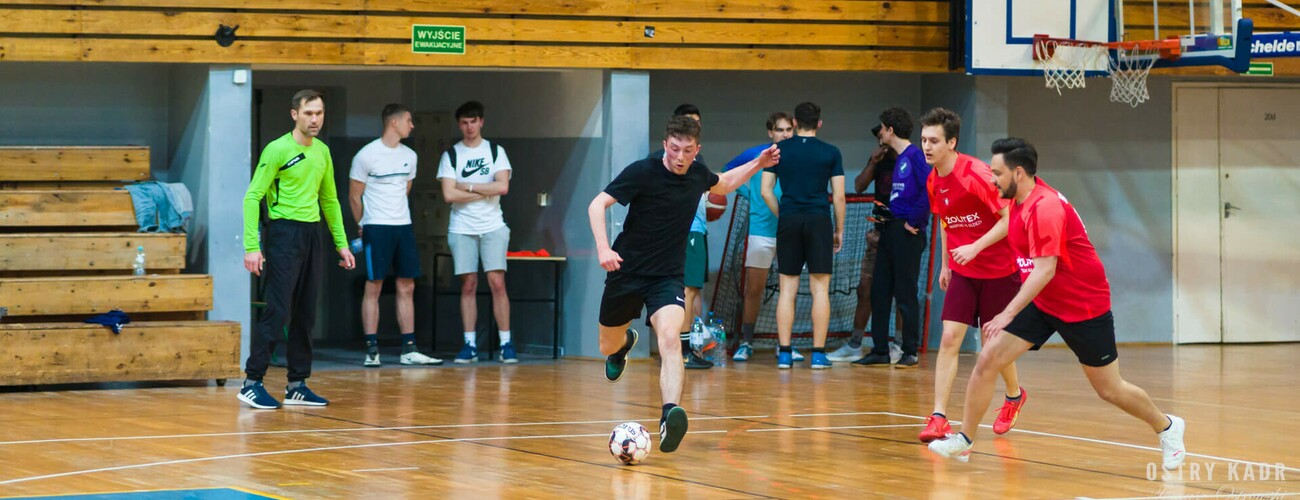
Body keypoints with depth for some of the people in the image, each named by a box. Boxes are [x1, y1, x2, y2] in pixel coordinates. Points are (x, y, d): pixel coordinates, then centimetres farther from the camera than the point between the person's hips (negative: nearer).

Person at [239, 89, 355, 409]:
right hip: (284, 232, -7)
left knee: (305, 315, 8)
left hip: (311, 234, 7)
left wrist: (341, 243, 18)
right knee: (278, 311, -10)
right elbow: (253, 196, -11)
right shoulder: (278, 150, -9)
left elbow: (329, 199, 22)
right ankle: (252, 383, -4)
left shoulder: (322, 152, 12)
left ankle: (297, 386, 14)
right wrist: (252, 247, -18)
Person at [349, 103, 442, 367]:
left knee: (406, 288, 5)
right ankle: (372, 350, -1)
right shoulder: (366, 155, -8)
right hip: (376, 228, -6)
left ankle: (409, 350, 8)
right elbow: (354, 195, -1)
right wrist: (363, 225, 6)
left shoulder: (409, 156, 10)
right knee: (373, 288, -4)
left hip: (403, 227, 6)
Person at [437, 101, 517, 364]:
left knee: (497, 282, -7)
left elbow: (503, 187, -8)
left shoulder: (496, 151, 6)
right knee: (468, 285, 1)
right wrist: (485, 192, -7)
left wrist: (468, 187, -8)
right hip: (462, 229, 1)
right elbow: (449, 194, -7)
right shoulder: (451, 155, 5)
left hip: (493, 227, 0)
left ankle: (506, 343, -4)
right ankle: (470, 345, 4)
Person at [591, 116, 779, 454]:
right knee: (608, 348, 15)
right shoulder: (642, 172, -16)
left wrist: (757, 165, 11)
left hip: (667, 277, 1)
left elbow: (723, 184, 25)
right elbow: (597, 205, -19)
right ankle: (625, 342, 56)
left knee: (669, 337, -27)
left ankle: (670, 414, -43)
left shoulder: (698, 174, -1)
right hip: (627, 271, -1)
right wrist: (603, 248, -33)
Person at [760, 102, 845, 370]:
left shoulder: (778, 150, 5)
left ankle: (784, 353, 3)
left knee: (787, 289, 6)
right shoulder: (831, 153, 2)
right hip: (819, 220, -2)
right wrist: (839, 230, 10)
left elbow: (766, 191, 3)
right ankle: (818, 354, -1)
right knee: (820, 289, 2)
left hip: (788, 220, 2)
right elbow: (839, 196, 1)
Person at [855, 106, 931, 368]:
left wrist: (913, 222, -16)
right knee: (879, 292, 8)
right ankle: (880, 351, 13)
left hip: (907, 233, -9)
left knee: (905, 294, -3)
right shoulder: (896, 158, 16)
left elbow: (929, 191, -20)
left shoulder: (914, 155, -11)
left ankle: (910, 353, 4)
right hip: (890, 230, 9)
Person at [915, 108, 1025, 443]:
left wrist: (975, 248, -28)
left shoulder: (977, 174, -22)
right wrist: (945, 264, 17)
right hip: (962, 272, 5)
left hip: (999, 270, -5)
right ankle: (939, 418, -12)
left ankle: (1015, 395, 37)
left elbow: (1010, 219, -21)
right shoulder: (933, 182, 1)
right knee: (950, 338, -8)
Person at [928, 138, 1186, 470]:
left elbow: (1045, 270, -31)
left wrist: (1009, 313, -34)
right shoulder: (1019, 201, 1)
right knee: (987, 360, -6)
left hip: (1084, 306, -8)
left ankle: (1167, 427, 29)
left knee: (1109, 390, 5)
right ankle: (964, 441, 1)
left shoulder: (1044, 207, -26)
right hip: (1041, 302, 8)